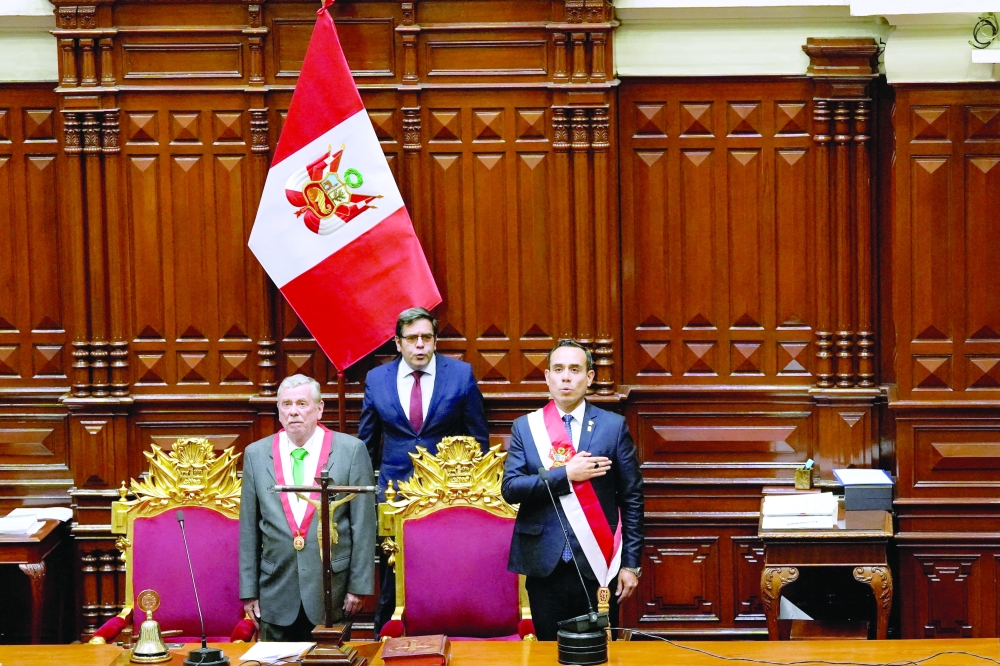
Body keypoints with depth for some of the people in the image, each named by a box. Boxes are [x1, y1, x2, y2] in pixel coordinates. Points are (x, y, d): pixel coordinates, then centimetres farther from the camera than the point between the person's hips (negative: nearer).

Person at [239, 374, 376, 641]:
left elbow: (364, 523, 0)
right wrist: (249, 591, 5)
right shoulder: (256, 455, 6)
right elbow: (249, 528, 8)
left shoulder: (351, 451, 0)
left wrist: (359, 586, -4)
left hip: (332, 590, -2)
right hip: (277, 594, 2)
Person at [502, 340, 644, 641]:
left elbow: (632, 498, 3)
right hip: (545, 566, 1)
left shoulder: (613, 426, 2)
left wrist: (631, 563, -1)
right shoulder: (525, 427, 6)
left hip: (597, 566, -1)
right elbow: (510, 488, -4)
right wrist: (565, 474, -15)